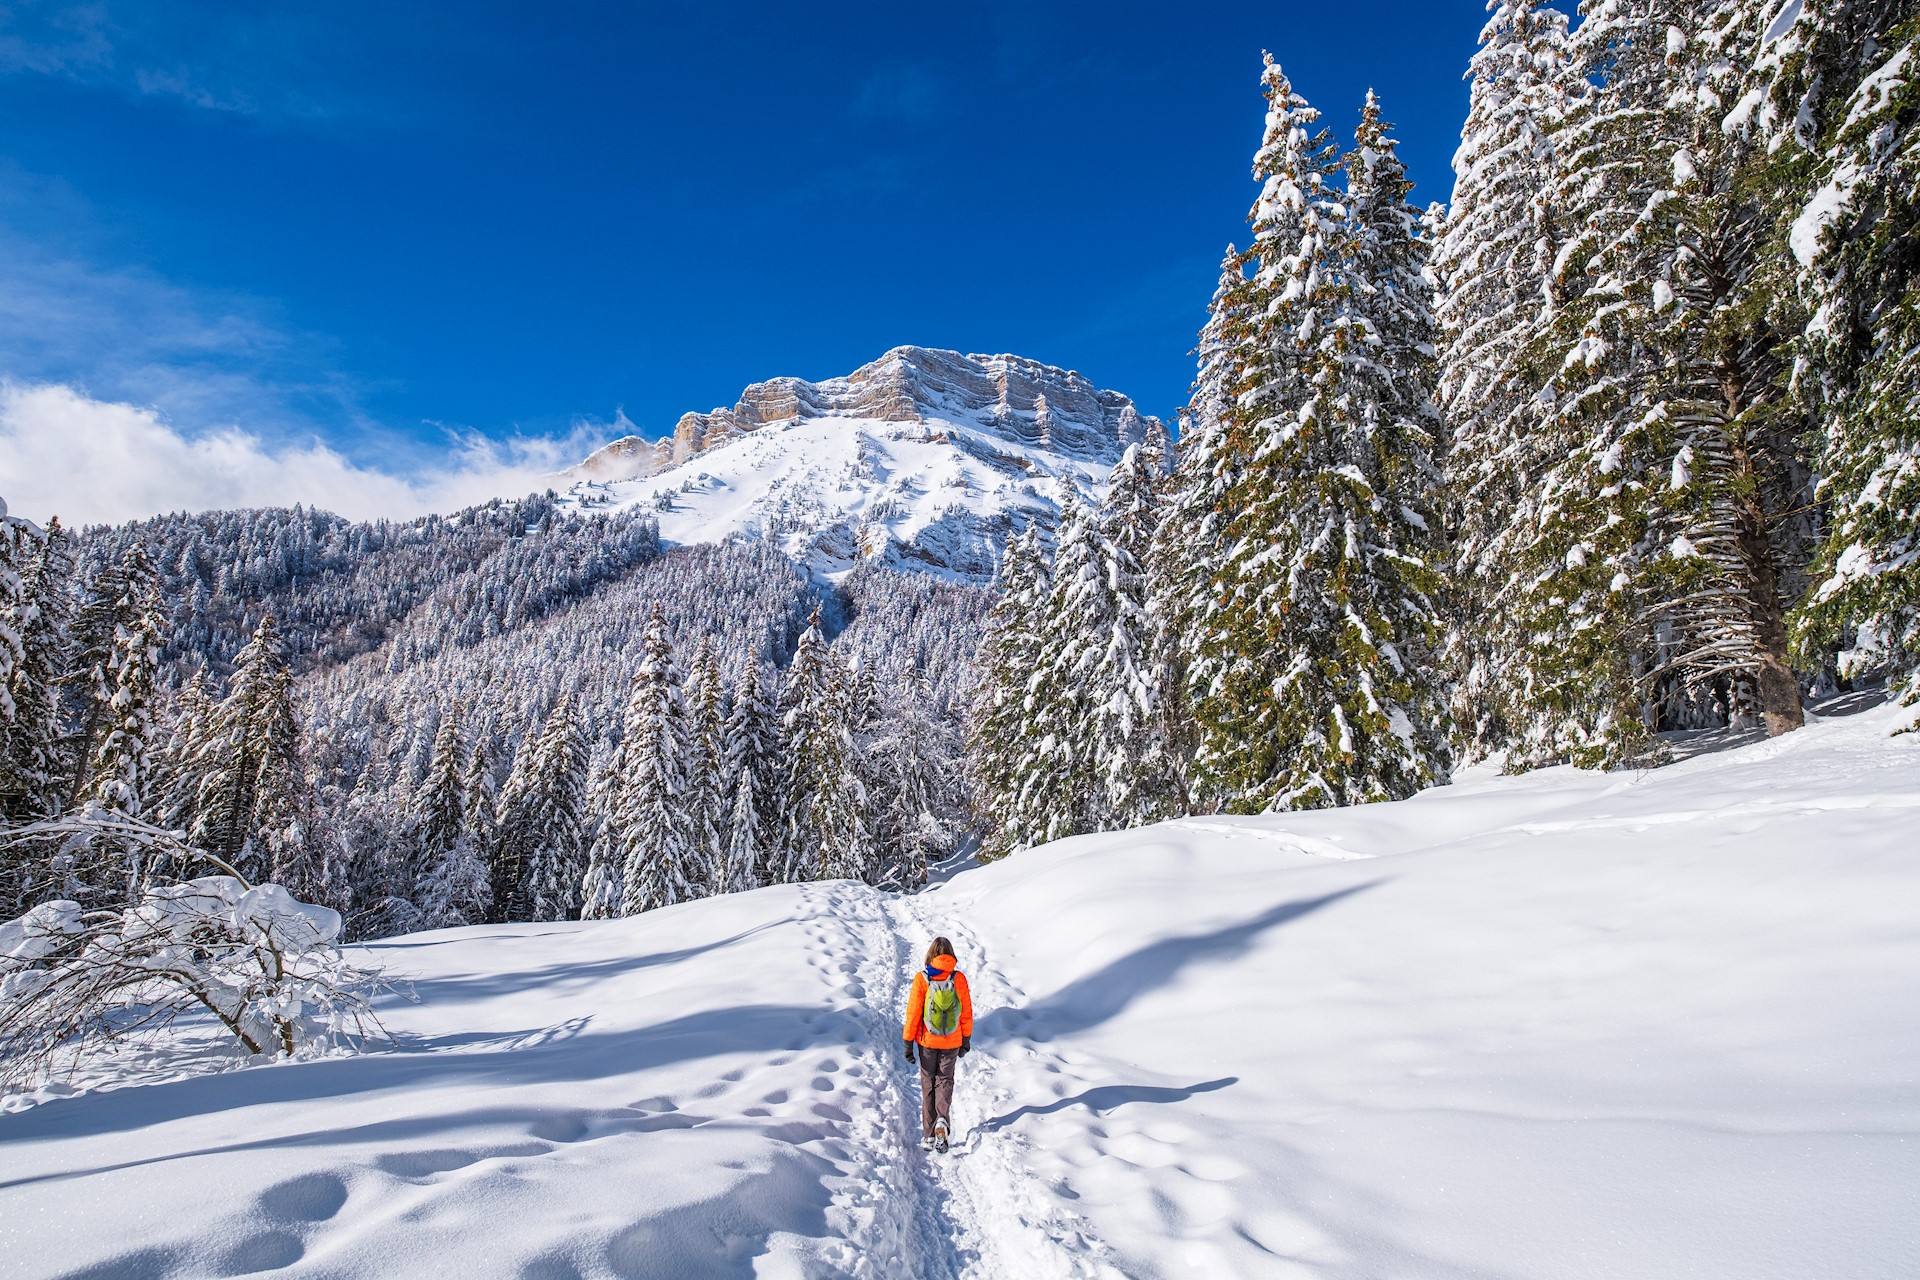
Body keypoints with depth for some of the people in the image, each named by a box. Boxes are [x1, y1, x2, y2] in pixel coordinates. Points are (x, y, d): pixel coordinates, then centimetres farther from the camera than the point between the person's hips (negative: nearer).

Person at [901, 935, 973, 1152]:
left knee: (928, 1083, 15)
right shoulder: (959, 979, -9)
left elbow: (913, 1012, -11)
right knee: (945, 1081, 15)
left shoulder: (922, 979, -13)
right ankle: (942, 1121, -10)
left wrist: (908, 1042, -2)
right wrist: (966, 1039, 12)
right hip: (952, 1042, 1)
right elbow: (966, 1012, -1)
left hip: (927, 1041, 0)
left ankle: (929, 1133, 16)